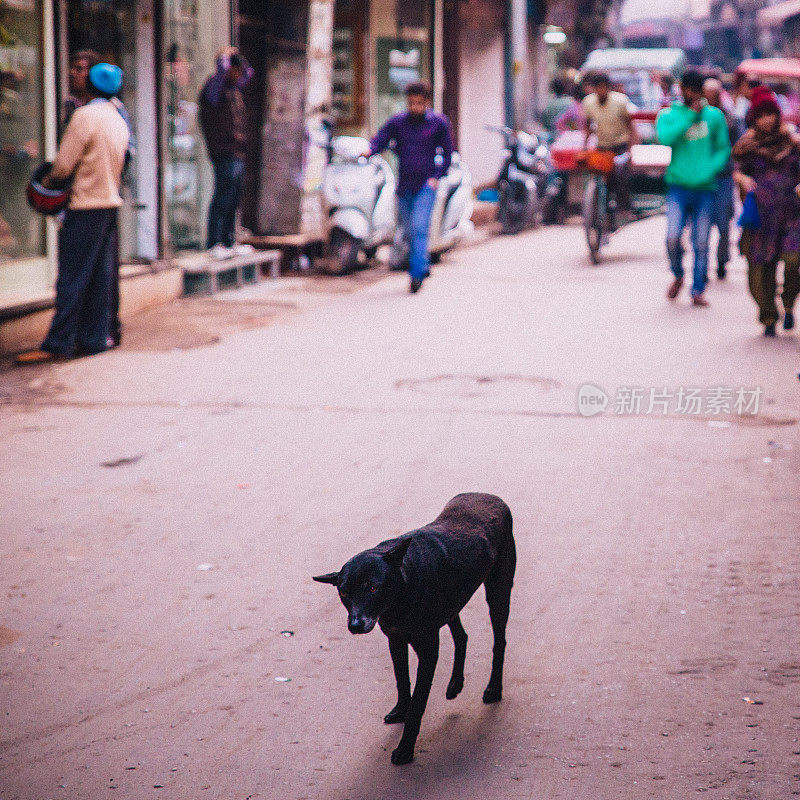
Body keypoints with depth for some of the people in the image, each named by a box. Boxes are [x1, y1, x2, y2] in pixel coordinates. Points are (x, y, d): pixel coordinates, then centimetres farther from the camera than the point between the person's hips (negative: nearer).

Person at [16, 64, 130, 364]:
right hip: (110, 201, 8)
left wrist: (49, 180, 6)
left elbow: (64, 165, -15)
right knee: (99, 277, 9)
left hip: (86, 205, -8)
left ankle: (57, 344, -8)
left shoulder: (85, 116, -13)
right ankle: (93, 338, 11)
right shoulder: (118, 120, 12)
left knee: (72, 277, -8)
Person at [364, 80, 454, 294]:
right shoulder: (397, 122, 6)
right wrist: (369, 150, -26)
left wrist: (437, 177, -3)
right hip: (404, 185, 3)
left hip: (426, 185, -3)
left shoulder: (439, 123, 2)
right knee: (410, 232, 11)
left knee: (419, 228, -17)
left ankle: (417, 273, -19)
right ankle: (424, 266, 30)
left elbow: (447, 153, 9)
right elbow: (380, 140, -3)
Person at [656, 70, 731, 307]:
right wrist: (691, 115, -13)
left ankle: (698, 290, 11)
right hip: (678, 187, -1)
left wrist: (710, 170, -6)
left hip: (705, 188, 1)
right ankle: (678, 276, 14)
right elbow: (665, 137, -15)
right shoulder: (668, 115, 5)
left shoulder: (714, 116, 9)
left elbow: (724, 149, 12)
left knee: (701, 243, 0)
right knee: (672, 238, -13)